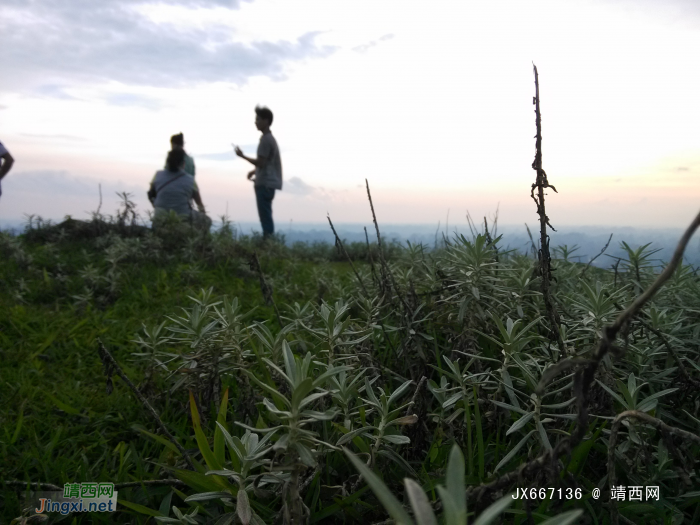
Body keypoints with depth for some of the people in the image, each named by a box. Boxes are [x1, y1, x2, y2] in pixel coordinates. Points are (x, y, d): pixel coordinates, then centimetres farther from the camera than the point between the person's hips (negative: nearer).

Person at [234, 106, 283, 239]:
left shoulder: (265, 139, -14)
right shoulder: (269, 138, 18)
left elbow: (261, 162, -18)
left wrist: (243, 156, -8)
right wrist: (255, 171, 18)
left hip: (265, 183, -10)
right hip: (268, 182, 10)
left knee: (265, 216, -9)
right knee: (266, 216, 12)